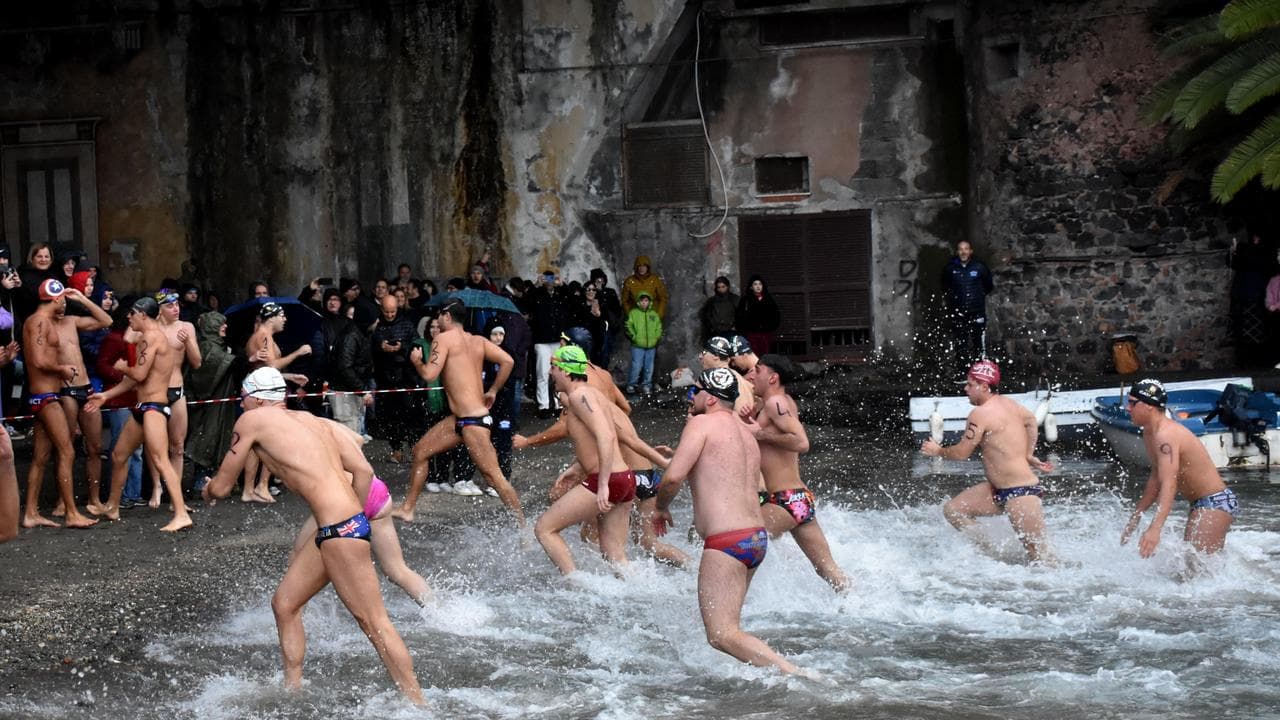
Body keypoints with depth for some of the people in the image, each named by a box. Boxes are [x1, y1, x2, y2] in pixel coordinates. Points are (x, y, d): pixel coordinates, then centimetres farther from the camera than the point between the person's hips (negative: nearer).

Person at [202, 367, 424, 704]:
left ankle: (418, 705, -5)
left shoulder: (252, 420, 3)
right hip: (350, 522, 9)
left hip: (339, 529, -9)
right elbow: (364, 472, 18)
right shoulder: (308, 419, 21)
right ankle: (292, 691, 23)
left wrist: (208, 489, 31)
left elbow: (221, 487, 9)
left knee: (373, 622, -7)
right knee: (284, 604, 17)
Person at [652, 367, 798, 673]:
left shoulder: (702, 423, -5)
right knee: (727, 623, 21)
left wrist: (661, 508, 5)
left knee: (722, 634, -13)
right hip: (757, 536, 10)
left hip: (726, 542, -10)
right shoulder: (746, 434, 20)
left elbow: (673, 477, -15)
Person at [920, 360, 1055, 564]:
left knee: (1039, 553, -7)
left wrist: (938, 451, 8)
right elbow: (1030, 420, 27)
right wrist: (1028, 455, 33)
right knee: (952, 510, 7)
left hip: (1020, 492, -10)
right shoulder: (1007, 403, 10)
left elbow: (961, 453, -12)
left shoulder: (980, 414, -17)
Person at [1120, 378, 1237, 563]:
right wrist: (1136, 516, 25)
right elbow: (1156, 479, 21)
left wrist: (1155, 529, -46)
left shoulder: (1165, 435, -25)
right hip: (1201, 505, 11)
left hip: (1215, 503, -11)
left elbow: (1169, 485, -36)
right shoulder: (1149, 434, 8)